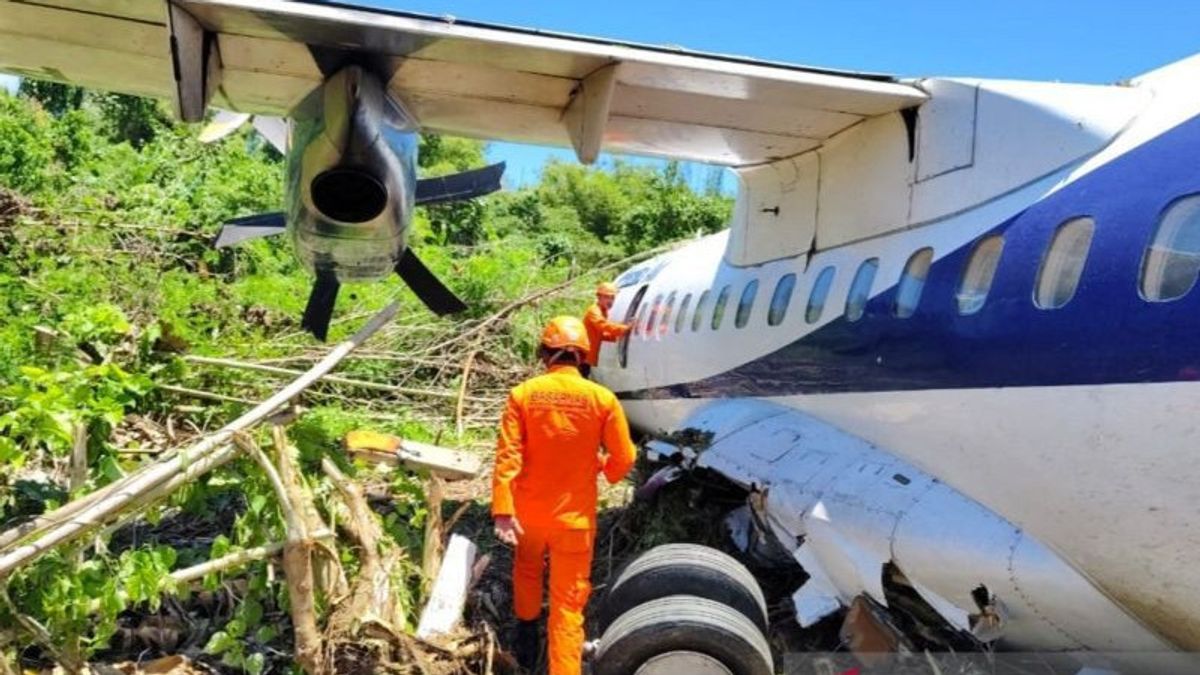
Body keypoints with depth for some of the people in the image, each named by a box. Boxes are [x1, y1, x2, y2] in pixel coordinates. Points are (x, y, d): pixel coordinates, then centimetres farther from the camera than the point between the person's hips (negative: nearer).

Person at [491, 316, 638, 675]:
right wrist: (605, 468, 14)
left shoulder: (523, 394, -12)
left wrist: (502, 510, -15)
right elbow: (624, 458, -8)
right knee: (568, 601, 9)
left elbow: (508, 456, -16)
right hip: (574, 514, -2)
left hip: (528, 508, 2)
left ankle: (526, 634, 48)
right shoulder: (602, 398, -13)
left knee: (527, 569, 31)